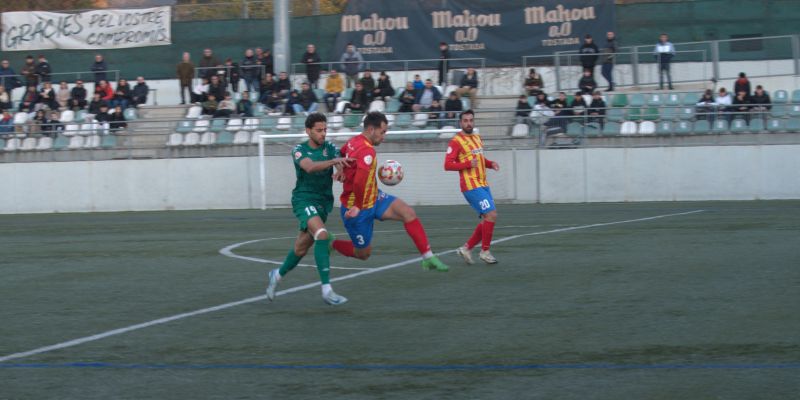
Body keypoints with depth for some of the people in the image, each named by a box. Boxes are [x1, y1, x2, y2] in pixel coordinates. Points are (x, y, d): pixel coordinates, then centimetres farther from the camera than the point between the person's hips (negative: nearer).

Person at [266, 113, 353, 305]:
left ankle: (278, 275, 41)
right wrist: (334, 161, -42)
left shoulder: (331, 148, 3)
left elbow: (342, 163, -16)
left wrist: (340, 170, -40)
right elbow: (310, 167, -27)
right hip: (304, 199, -5)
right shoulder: (299, 150, -7)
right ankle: (327, 290, -30)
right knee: (322, 235, -27)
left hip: (324, 201, 5)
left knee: (301, 248, 12)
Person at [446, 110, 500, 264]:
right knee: (491, 215, -14)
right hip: (471, 186, -9)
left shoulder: (477, 137, 16)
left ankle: (467, 248, 16)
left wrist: (490, 163, 9)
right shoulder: (456, 141, -9)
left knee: (488, 220, 7)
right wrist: (468, 164, -23)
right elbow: (448, 165, -14)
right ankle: (485, 251, -3)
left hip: (483, 185, 9)